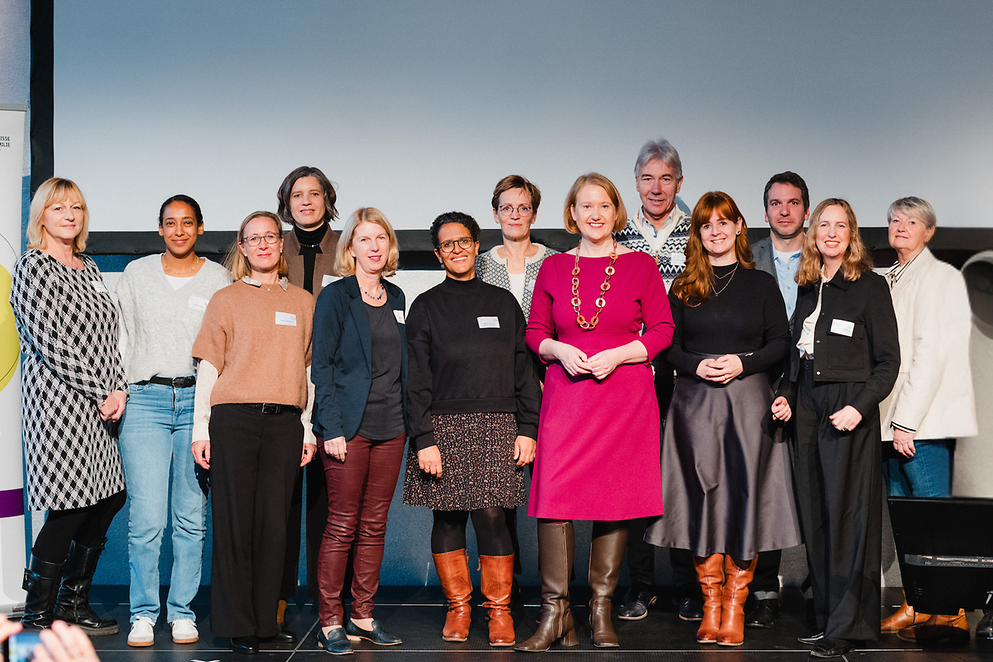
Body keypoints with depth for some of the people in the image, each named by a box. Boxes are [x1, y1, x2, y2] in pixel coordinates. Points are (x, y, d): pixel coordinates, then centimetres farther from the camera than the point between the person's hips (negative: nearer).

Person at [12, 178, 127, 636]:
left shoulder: (88, 267, 18)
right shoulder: (33, 267, -6)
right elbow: (50, 341, -14)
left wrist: (120, 389, 3)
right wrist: (102, 393, -13)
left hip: (102, 404, 8)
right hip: (58, 399, -8)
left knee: (109, 498, 8)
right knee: (70, 508, -8)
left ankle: (74, 603, 21)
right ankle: (37, 615, 4)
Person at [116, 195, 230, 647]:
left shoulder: (218, 279, 8)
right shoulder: (136, 274, 11)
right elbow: (119, 337, 12)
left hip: (200, 398, 0)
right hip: (145, 398, 0)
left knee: (191, 516, 1)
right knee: (146, 516, -8)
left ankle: (182, 611, 12)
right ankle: (143, 613, 4)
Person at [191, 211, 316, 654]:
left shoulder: (303, 302, 14)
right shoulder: (226, 300, 7)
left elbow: (310, 370, 15)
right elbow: (208, 367, 4)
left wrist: (309, 428, 10)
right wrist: (201, 429, -2)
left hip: (284, 421, 2)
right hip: (233, 418, -2)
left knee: (274, 521, 2)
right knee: (234, 520, -1)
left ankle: (266, 620, 11)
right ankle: (237, 625, 5)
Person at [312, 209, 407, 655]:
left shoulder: (396, 298, 14)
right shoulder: (336, 296, -3)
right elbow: (322, 364, -6)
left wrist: (409, 421, 10)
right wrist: (331, 428, -14)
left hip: (390, 425, 5)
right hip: (349, 425, -5)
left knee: (374, 525, 7)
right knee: (342, 525, -4)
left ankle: (362, 617, 14)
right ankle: (330, 622, 3)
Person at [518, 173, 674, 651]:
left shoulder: (640, 266, 4)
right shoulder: (553, 268, 10)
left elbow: (662, 331, 3)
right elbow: (535, 332, 14)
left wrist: (617, 355, -10)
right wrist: (560, 351, -7)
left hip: (625, 394, -1)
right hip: (566, 393, 1)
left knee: (616, 496, 0)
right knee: (554, 494, -10)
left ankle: (601, 609, 12)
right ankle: (555, 614, -5)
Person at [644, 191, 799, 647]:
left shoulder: (761, 284, 8)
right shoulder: (684, 288, 11)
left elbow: (781, 344, 4)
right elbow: (667, 347, 8)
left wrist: (743, 362, -11)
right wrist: (697, 365, -10)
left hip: (749, 400, -1)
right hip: (695, 403, 1)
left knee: (743, 498, -4)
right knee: (703, 497, -1)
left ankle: (734, 607, 2)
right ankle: (710, 605, 7)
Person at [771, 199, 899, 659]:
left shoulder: (870, 286, -3)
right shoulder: (808, 288, 14)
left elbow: (888, 360, -5)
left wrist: (859, 407, -16)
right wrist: (786, 396, 5)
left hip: (850, 413, -6)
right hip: (807, 413, 6)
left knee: (847, 517, -5)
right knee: (815, 517, 7)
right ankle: (826, 617, 14)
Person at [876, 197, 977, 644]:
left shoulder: (939, 277, -5)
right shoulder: (887, 280, 18)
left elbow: (931, 353, -12)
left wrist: (907, 420, -16)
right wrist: (889, 419, 9)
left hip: (924, 421, -7)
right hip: (894, 421, 7)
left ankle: (951, 613, -2)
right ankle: (917, 606, 13)